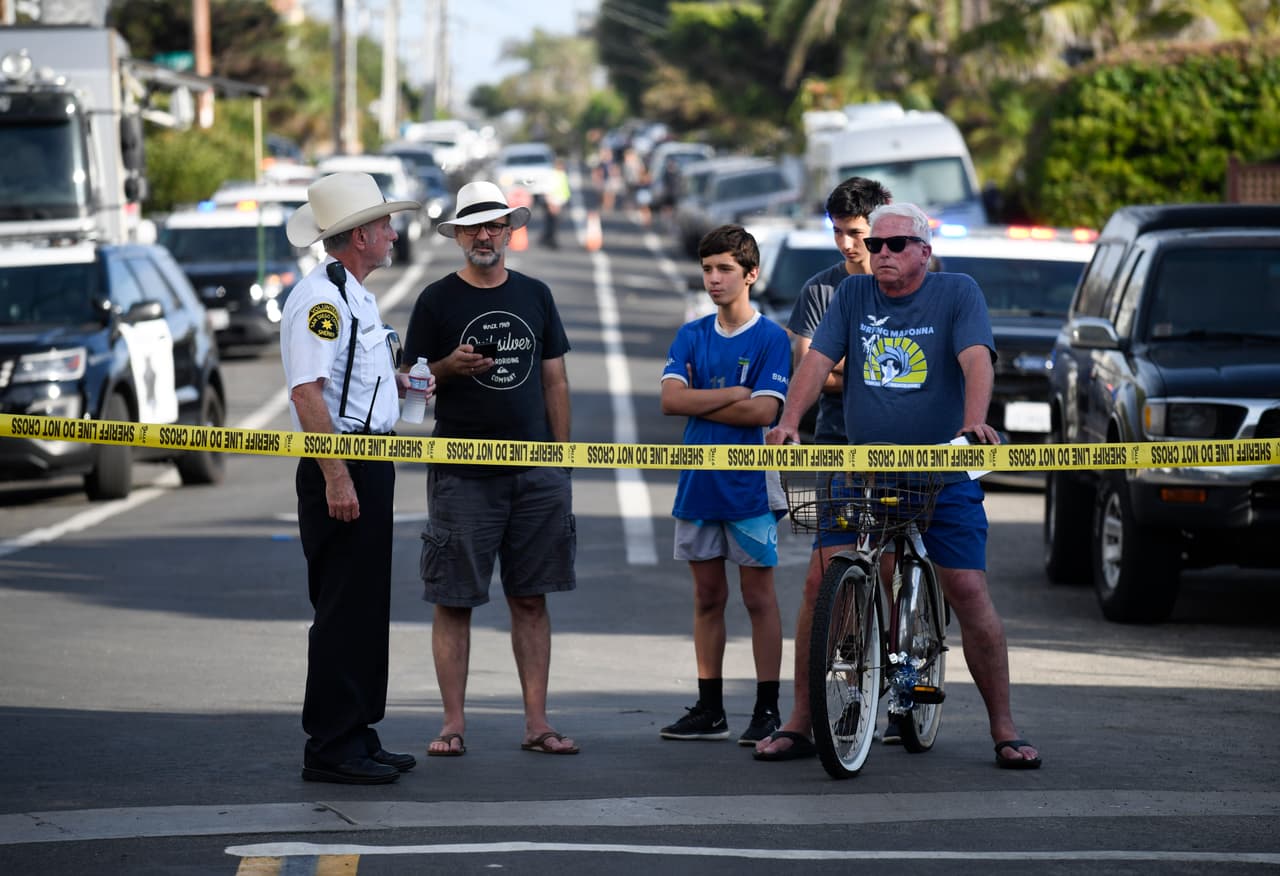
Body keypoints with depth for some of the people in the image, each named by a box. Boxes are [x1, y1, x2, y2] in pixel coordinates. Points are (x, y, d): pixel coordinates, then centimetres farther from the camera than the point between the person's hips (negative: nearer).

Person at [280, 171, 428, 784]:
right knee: (343, 611, -8)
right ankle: (331, 750, -5)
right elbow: (306, 391, -22)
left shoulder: (354, 296, 18)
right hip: (339, 469, -10)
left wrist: (397, 383, 13)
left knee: (366, 607, 13)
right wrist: (336, 477, -25)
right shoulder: (319, 298, -15)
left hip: (368, 467, 10)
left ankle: (357, 737, 20)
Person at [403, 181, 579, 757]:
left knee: (531, 599, 5)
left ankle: (536, 722, 8)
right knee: (453, 600, -3)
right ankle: (453, 724, 2)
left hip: (536, 475, 3)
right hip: (461, 475, -3)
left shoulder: (535, 296, 12)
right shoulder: (437, 301, 2)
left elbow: (554, 380, 15)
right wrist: (448, 368, -17)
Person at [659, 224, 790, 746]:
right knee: (707, 598, 9)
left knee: (759, 597, 0)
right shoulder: (691, 336, 9)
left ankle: (767, 712, 4)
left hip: (749, 485, -5)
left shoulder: (770, 338, -4)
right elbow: (670, 399, -4)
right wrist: (734, 394, -11)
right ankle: (709, 711, 14)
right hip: (698, 484, 5)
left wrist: (699, 404, -9)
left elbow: (764, 411, -15)